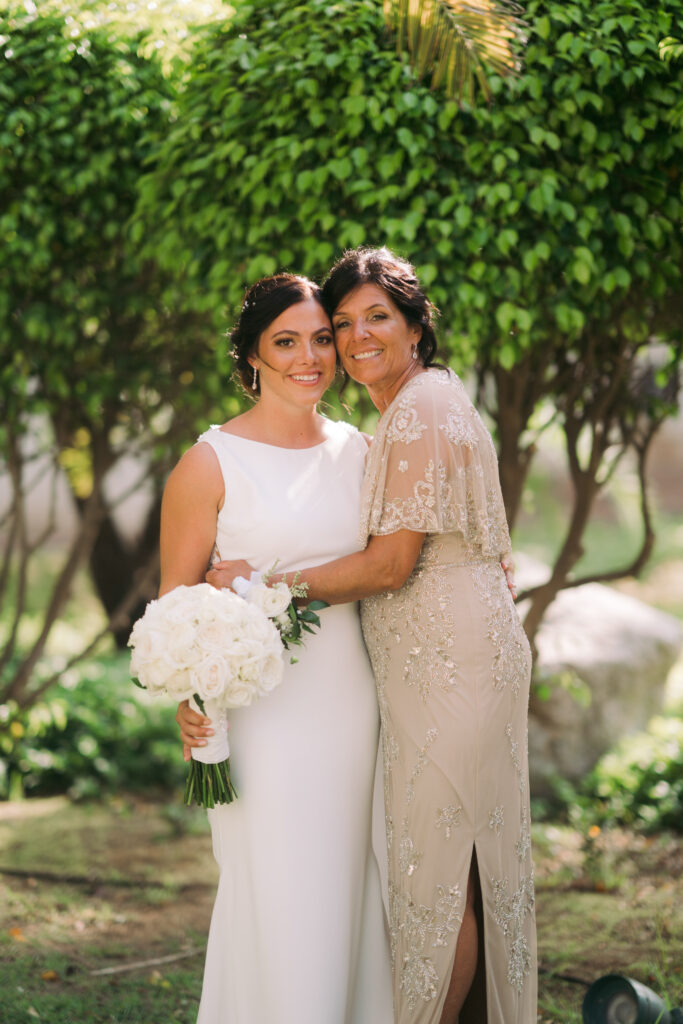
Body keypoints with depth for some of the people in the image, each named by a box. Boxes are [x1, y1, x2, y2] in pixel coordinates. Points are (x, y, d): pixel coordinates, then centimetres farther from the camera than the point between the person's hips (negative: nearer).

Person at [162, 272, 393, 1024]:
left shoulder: (357, 450, 9)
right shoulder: (212, 462, -6)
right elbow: (177, 601, -5)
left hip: (350, 701, 5)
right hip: (260, 704, -5)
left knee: (347, 889, 12)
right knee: (277, 895, 0)